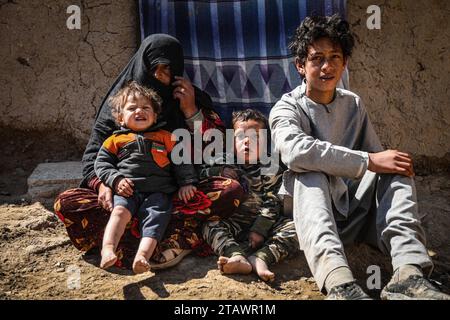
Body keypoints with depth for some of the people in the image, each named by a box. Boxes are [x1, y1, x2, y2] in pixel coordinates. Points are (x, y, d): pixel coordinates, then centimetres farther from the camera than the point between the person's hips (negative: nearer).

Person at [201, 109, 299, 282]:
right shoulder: (226, 165, 15)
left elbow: (272, 204, -3)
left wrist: (259, 230, -15)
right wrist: (218, 173, -6)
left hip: (262, 223, -1)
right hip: (234, 224, 1)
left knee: (293, 227, -25)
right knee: (210, 226, -25)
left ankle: (259, 258, -43)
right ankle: (238, 258, -47)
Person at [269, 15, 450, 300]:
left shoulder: (353, 105, 10)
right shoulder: (287, 109, -7)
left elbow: (378, 156, 10)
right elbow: (297, 150, -30)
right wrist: (369, 161, -31)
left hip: (356, 209, 5)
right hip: (313, 211, -4)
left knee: (395, 166, -17)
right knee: (310, 174, -33)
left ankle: (409, 273, -38)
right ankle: (339, 282, -57)